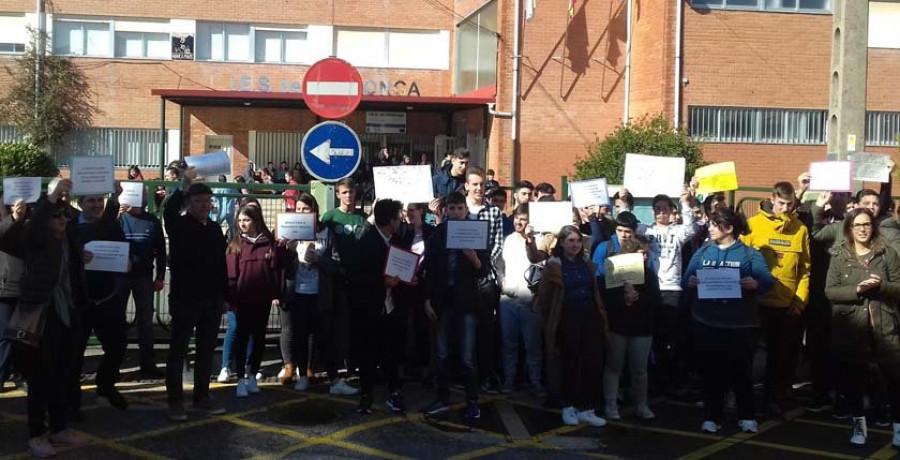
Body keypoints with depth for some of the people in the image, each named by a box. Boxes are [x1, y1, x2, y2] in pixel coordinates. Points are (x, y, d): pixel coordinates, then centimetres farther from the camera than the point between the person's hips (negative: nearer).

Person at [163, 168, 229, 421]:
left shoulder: (214, 228, 10)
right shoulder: (179, 225, -5)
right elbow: (168, 209, -30)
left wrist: (224, 296, 12)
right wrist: (184, 187, -34)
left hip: (211, 300, 5)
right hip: (184, 299, -5)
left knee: (206, 351, 12)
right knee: (178, 351, 4)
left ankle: (202, 396, 23)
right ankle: (175, 401, 12)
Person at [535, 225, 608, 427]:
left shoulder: (587, 265, 12)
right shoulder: (554, 266, -4)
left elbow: (595, 293, 15)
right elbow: (544, 297, -2)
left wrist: (601, 318, 8)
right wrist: (551, 321, 0)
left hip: (590, 319, 4)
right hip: (567, 321, -4)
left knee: (594, 363, 0)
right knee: (570, 364, 5)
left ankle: (587, 409, 10)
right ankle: (568, 407, 21)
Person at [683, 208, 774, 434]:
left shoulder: (749, 253, 1)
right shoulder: (702, 252, 9)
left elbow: (768, 281, -9)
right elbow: (685, 280, 2)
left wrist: (756, 284, -30)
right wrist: (689, 282, -20)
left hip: (740, 324, -2)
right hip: (706, 323, 2)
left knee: (741, 371, 7)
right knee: (710, 372, 8)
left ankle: (746, 416, 22)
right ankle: (711, 417, 18)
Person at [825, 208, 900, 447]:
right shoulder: (839, 257, 4)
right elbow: (830, 291, -3)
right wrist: (856, 289, -18)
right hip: (850, 329, 0)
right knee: (851, 380, 8)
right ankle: (859, 423, 26)